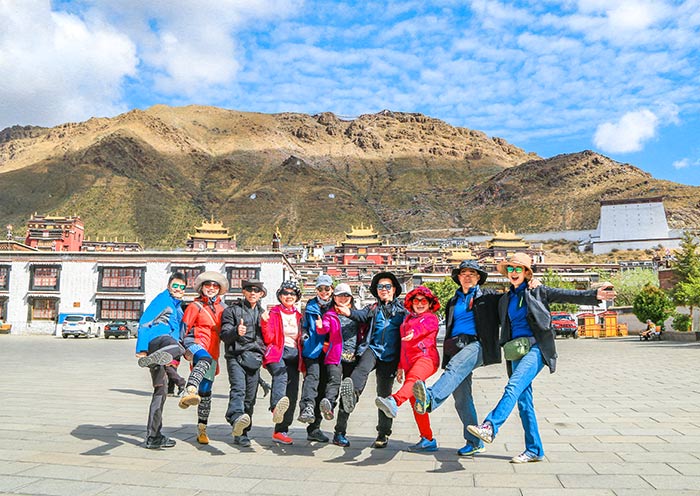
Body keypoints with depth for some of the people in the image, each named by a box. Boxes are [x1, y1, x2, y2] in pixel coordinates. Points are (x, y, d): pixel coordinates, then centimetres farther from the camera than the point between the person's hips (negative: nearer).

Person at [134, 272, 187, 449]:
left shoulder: (178, 306, 27)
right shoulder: (163, 299, 0)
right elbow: (144, 323, -7)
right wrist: (141, 349, -15)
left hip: (165, 345, 9)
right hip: (156, 340, -9)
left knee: (161, 392, 11)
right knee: (177, 347, -43)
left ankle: (153, 437, 18)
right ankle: (151, 359, -71)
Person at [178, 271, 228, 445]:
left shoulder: (222, 308, 17)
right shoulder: (195, 306, 4)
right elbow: (183, 329, -3)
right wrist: (186, 348, -14)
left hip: (213, 352, 5)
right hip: (196, 344, -5)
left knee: (206, 392, 7)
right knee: (205, 359, -41)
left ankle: (202, 429, 18)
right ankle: (189, 392, -61)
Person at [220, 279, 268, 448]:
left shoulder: (262, 313, 21)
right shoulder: (232, 310, 7)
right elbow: (224, 335, -4)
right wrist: (236, 331, -23)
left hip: (254, 358, 4)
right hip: (236, 357, -4)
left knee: (250, 397, 3)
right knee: (238, 389, -25)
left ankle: (242, 433, 12)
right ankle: (236, 418, -46)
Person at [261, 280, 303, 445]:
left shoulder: (298, 316, 18)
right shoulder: (274, 313, 5)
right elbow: (268, 339, -5)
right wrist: (265, 323, -18)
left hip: (293, 355, 5)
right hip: (277, 353, -5)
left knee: (292, 394, -2)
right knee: (281, 376, -35)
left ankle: (281, 431, 6)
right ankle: (276, 407, -60)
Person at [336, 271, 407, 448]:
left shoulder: (402, 309, 15)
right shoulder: (373, 308, 17)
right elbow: (362, 315, -3)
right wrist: (350, 313, -25)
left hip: (390, 356, 0)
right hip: (372, 348, 0)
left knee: (384, 394, 4)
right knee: (363, 368, -33)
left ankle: (383, 434, 13)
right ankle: (351, 394, -60)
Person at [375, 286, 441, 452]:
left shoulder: (431, 318, 8)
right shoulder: (407, 319, 27)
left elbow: (424, 327, -17)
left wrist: (414, 333, -39)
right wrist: (401, 366, 25)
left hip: (426, 357, -7)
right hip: (409, 362, 8)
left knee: (413, 379, -38)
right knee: (415, 402, 5)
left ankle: (394, 402, -66)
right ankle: (428, 440, 12)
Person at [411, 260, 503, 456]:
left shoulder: (488, 296, 14)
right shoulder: (453, 302, 26)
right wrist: (445, 355, 21)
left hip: (476, 344, -5)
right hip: (455, 348, 5)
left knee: (456, 366, -36)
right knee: (461, 398, 0)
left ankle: (430, 399, -59)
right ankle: (475, 442, 10)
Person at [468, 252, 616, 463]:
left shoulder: (538, 292, 3)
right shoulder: (505, 300, 18)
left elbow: (567, 295, -8)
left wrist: (594, 295, -22)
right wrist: (508, 349, 11)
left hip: (536, 348, -6)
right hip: (517, 351, 6)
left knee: (513, 387, -26)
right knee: (523, 400, 3)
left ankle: (489, 427, -35)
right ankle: (534, 450, 10)